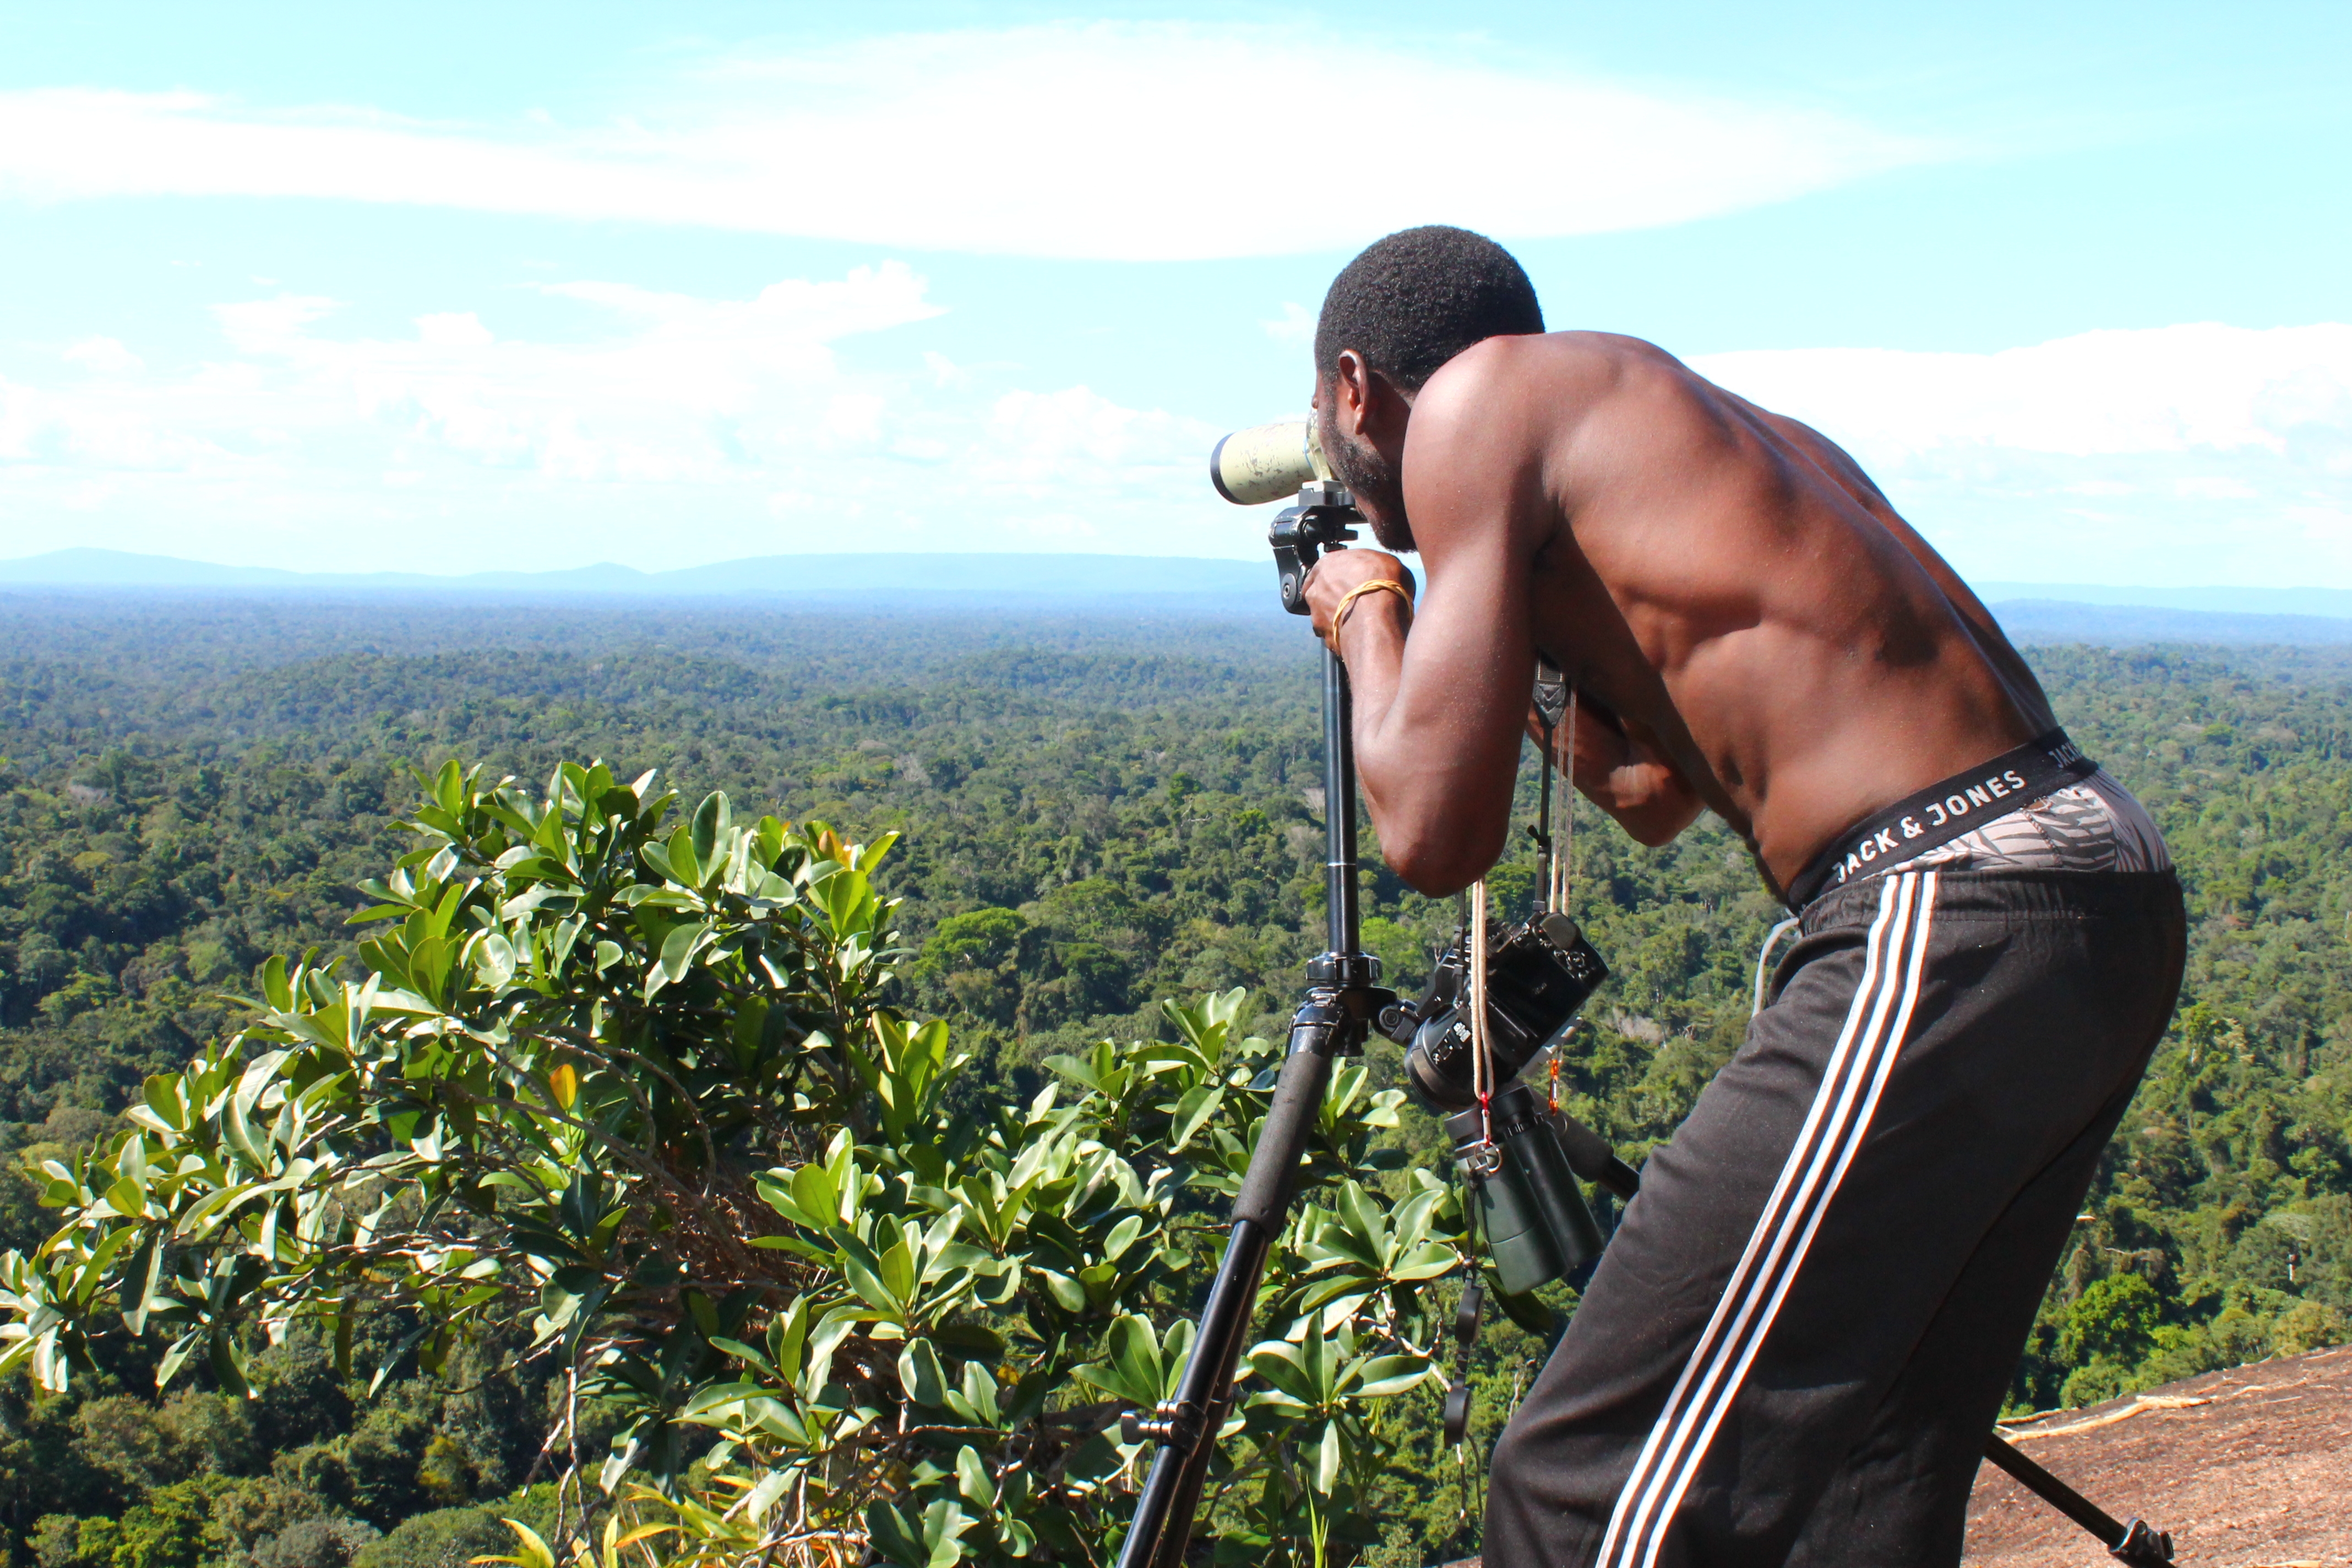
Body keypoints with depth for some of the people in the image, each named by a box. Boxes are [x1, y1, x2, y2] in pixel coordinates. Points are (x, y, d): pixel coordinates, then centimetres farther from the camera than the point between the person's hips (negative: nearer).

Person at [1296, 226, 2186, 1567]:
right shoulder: (1675, 418, 25)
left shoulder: (1476, 399, 1)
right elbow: (1657, 795, 36)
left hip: (1947, 930, -10)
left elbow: (1436, 836, -6)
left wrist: (1369, 612, 11)